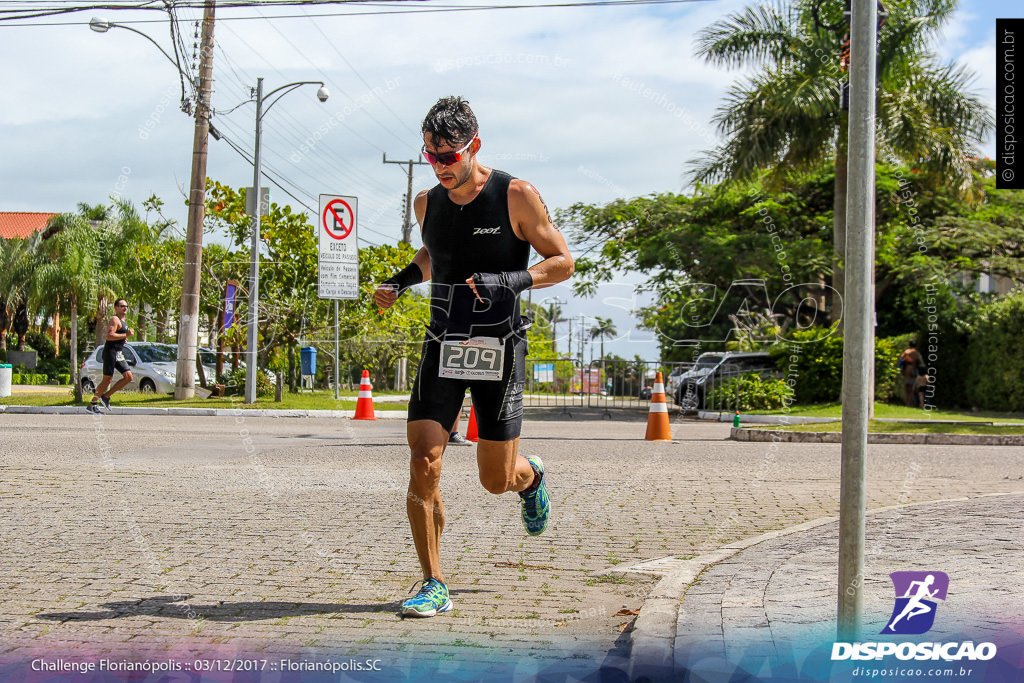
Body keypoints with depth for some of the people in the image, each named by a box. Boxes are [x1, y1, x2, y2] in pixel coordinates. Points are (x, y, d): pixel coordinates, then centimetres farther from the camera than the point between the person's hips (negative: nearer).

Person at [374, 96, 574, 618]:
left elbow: (562, 262, -4)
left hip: (498, 350, -3)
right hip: (442, 348, 3)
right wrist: (401, 280, 7)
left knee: (497, 479, 3)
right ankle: (434, 585, -2)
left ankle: (531, 478, 42)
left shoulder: (516, 197, -9)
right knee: (423, 462, -12)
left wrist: (510, 282, -21)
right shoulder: (427, 203, 6)